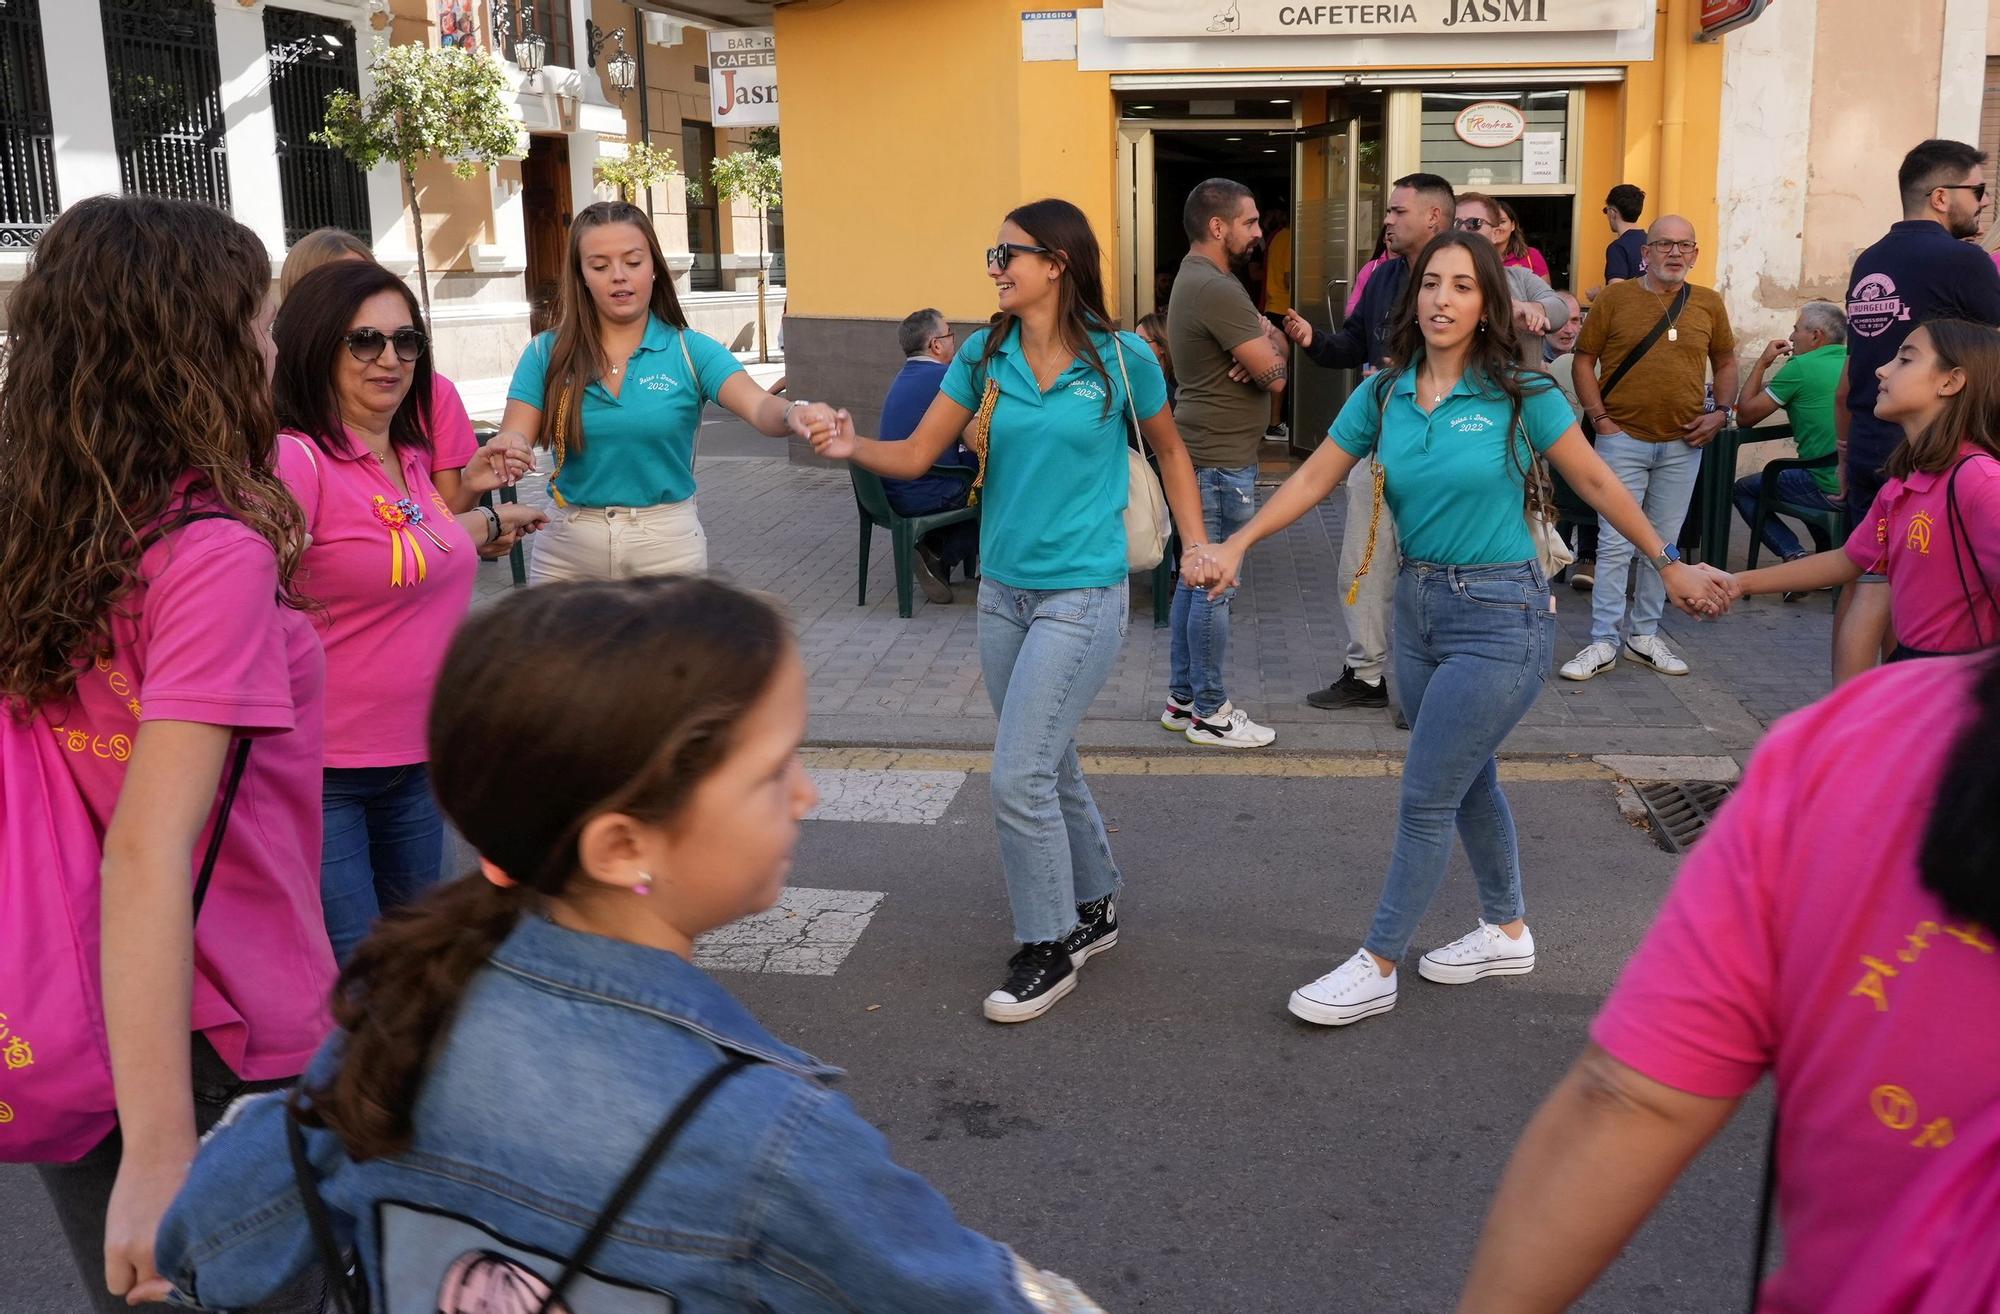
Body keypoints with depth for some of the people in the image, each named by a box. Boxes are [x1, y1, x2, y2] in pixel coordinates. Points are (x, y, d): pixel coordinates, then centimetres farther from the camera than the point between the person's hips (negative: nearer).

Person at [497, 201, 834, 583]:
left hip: (668, 545, -1)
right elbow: (515, 437, -8)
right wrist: (508, 449, -33)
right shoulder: (546, 353, 0)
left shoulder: (690, 351, -5)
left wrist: (795, 412, -45)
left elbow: (760, 407, -20)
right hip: (567, 546, 1)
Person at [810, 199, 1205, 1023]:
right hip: (1002, 590, 5)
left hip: (1081, 594, -5)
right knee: (1051, 767, 17)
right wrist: (853, 447, -19)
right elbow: (917, 454, 0)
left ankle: (1048, 949, 8)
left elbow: (1168, 449, 9)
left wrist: (1197, 545, 3)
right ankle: (1093, 909, 38)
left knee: (1019, 777, -10)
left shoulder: (1120, 358, -8)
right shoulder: (984, 355, 2)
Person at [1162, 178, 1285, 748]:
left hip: (1203, 453, 11)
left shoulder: (1196, 277, 14)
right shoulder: (1216, 289, -20)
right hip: (1221, 461, -11)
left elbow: (1267, 343, 13)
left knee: (1196, 579, 15)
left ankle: (1183, 698, 23)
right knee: (1214, 587, -3)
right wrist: (1271, 343, 2)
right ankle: (1209, 714, 5)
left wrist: (1266, 339, -10)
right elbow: (1274, 375, -18)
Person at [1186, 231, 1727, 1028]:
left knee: (1425, 799, -4)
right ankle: (1506, 932, 38)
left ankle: (1377, 969, 8)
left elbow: (1595, 482, -4)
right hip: (1420, 605, 6)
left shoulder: (1519, 394, -11)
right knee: (1470, 782, 20)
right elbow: (1315, 478, 2)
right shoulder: (1384, 395, 2)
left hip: (1500, 613, -6)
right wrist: (1236, 545, -10)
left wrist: (1671, 567, 1)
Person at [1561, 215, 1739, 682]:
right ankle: (1603, 643, 0)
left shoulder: (1708, 304, 7)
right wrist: (1599, 417, -9)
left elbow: (1726, 362, 18)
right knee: (1615, 544, -5)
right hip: (1624, 439, -3)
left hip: (1683, 444, 3)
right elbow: (1584, 359, 0)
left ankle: (1645, 635, 21)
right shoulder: (1616, 297, -2)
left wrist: (1721, 412, 4)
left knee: (1665, 543, 10)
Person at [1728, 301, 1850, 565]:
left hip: (1830, 489, -7)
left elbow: (1745, 416, -3)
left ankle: (1794, 555, -3)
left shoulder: (1800, 367, -10)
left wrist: (1762, 362, 5)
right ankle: (1828, 551, 29)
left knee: (1742, 489, 11)